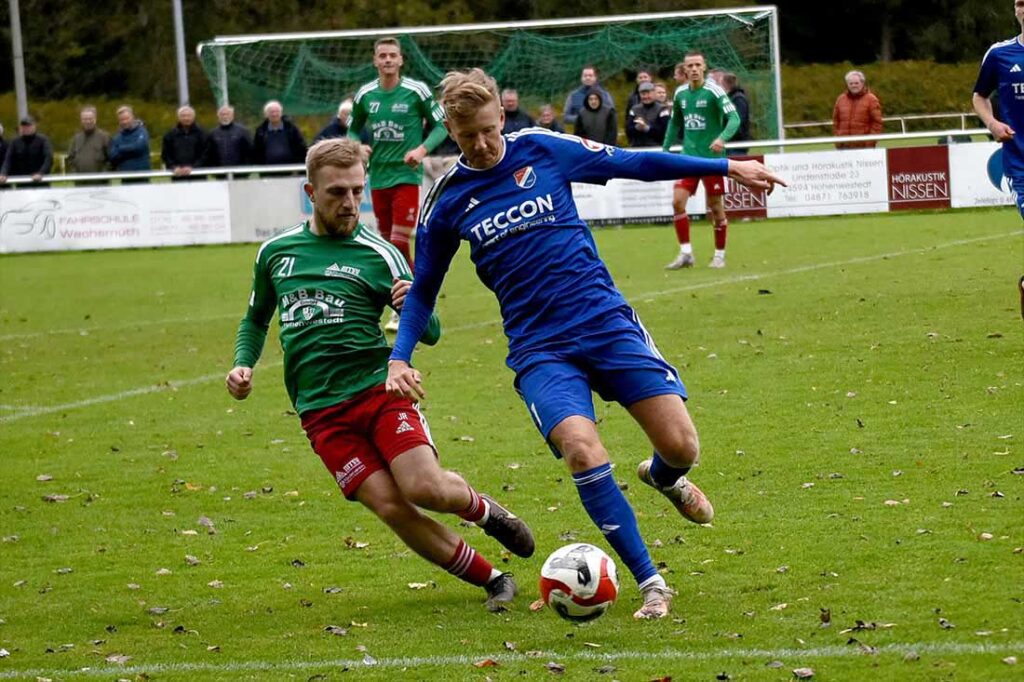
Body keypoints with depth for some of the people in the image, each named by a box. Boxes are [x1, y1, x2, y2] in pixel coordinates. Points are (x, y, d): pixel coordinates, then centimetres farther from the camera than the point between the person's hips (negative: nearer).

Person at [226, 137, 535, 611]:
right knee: (390, 506, -13)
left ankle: (486, 511, 13)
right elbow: (256, 319, 28)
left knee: (425, 488, -23)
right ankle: (491, 581, 2)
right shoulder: (275, 252, 11)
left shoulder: (378, 254, 1)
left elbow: (429, 333, 2)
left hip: (379, 389, -2)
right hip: (321, 412, 2)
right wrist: (243, 365, 8)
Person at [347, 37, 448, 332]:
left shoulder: (416, 91, -6)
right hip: (378, 177, 5)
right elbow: (353, 129, 18)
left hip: (407, 176, -5)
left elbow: (441, 125, 0)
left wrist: (423, 149, -15)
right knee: (387, 243, 8)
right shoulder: (365, 95, 5)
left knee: (399, 243, -13)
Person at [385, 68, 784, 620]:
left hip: (607, 322, 1)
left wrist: (727, 167, 11)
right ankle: (650, 583, -15)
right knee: (581, 449, -27)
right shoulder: (447, 200, 2)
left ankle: (663, 476, 30)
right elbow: (423, 288, 14)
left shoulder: (544, 149, 0)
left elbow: (634, 164, 9)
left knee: (680, 446, -10)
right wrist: (399, 358, -1)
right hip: (539, 348, -1)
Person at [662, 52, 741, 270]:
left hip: (712, 157, -4)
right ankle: (685, 253, -2)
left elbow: (734, 118, -17)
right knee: (677, 201, -10)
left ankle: (720, 255, 16)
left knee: (715, 206, 2)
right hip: (688, 156, 4)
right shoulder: (680, 93, 5)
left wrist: (722, 138, -34)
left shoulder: (714, 91, -11)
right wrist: (666, 149, 18)